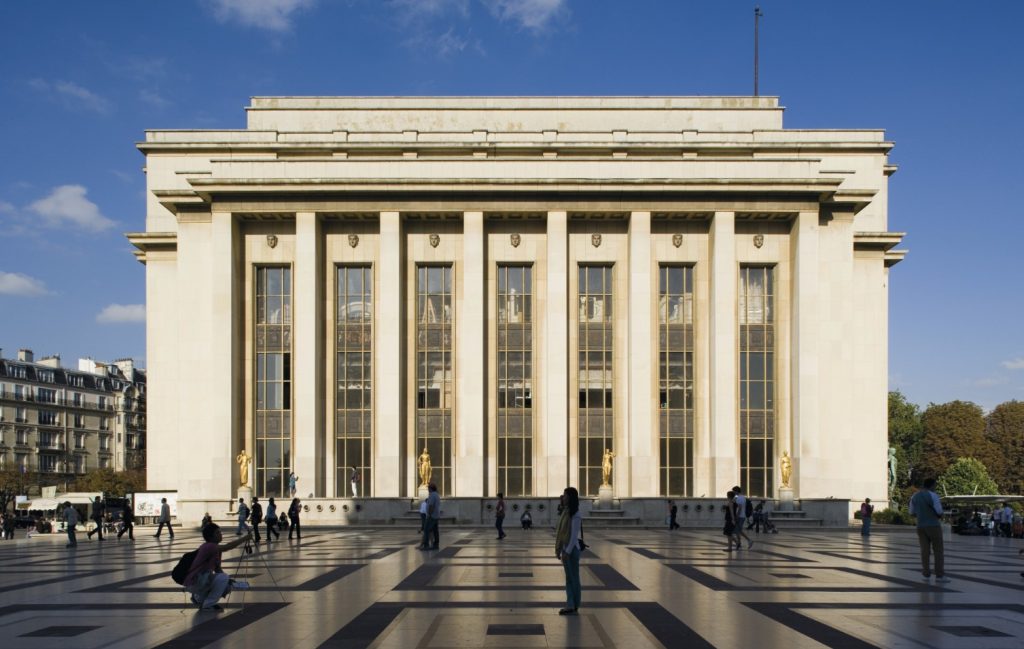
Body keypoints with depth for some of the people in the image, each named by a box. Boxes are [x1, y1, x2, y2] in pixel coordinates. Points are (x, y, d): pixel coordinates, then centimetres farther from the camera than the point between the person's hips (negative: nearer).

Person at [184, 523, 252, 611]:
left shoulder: (215, 549, 8)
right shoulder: (208, 547, -22)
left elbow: (217, 569, 13)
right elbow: (228, 547, -36)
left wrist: (228, 580, -2)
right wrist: (244, 538, -31)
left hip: (203, 581, 9)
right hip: (194, 582, -9)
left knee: (228, 586, 6)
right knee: (223, 578, -23)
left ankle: (199, 598, 16)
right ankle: (207, 605, -10)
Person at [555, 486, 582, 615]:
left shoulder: (575, 515, -16)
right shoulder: (566, 511, 10)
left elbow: (574, 535, -19)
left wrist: (568, 551, -20)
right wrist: (559, 549, 13)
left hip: (572, 549, -9)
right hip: (565, 548, 9)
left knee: (574, 578, -1)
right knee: (568, 578, 12)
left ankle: (574, 607, 6)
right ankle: (570, 605, 17)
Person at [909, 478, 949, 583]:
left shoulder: (915, 496, 7)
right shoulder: (933, 495, -12)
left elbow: (912, 513, 13)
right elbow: (939, 512, -15)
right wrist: (940, 516, 7)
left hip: (921, 526, 5)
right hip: (933, 526, -5)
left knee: (925, 551, 5)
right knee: (938, 551, 1)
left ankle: (926, 574, 2)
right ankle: (939, 575, -1)